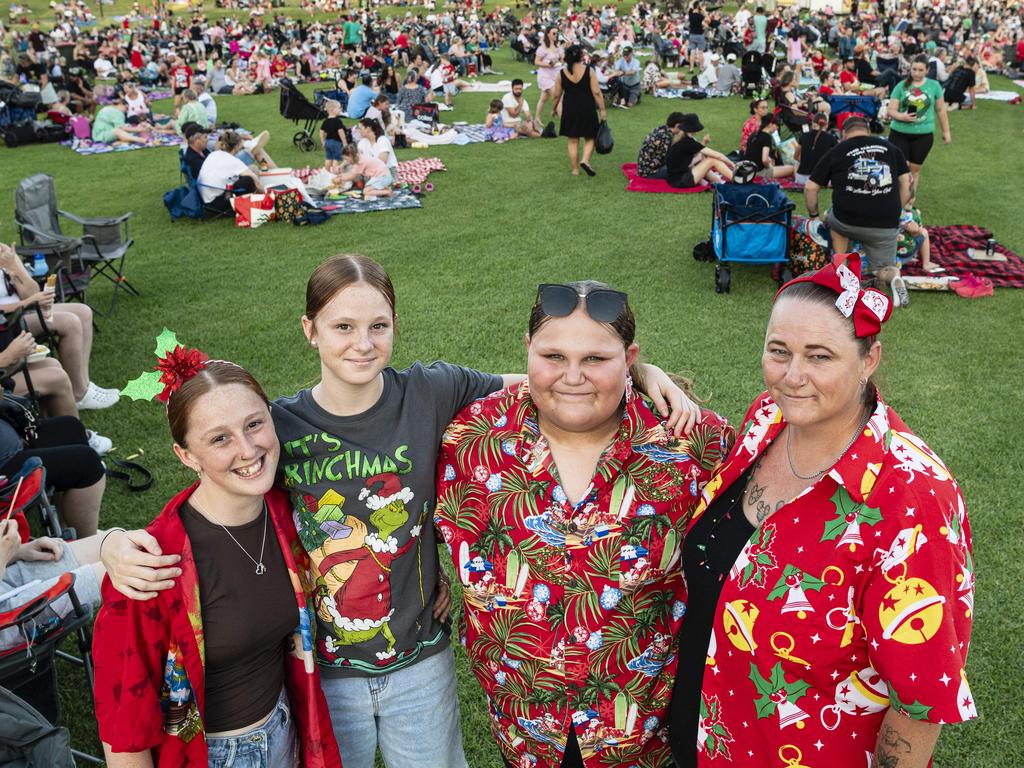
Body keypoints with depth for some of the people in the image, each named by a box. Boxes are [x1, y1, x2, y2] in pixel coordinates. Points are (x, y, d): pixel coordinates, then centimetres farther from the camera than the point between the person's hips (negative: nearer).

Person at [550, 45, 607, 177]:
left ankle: (575, 169, 16)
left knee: (573, 141, 12)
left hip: (569, 110, 2)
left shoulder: (562, 73, -3)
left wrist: (554, 108, 20)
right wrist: (602, 109, -3)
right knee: (589, 138, 13)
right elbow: (596, 92, -10)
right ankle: (585, 160, -10)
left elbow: (556, 95, 3)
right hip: (587, 109, -2)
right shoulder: (588, 70, -8)